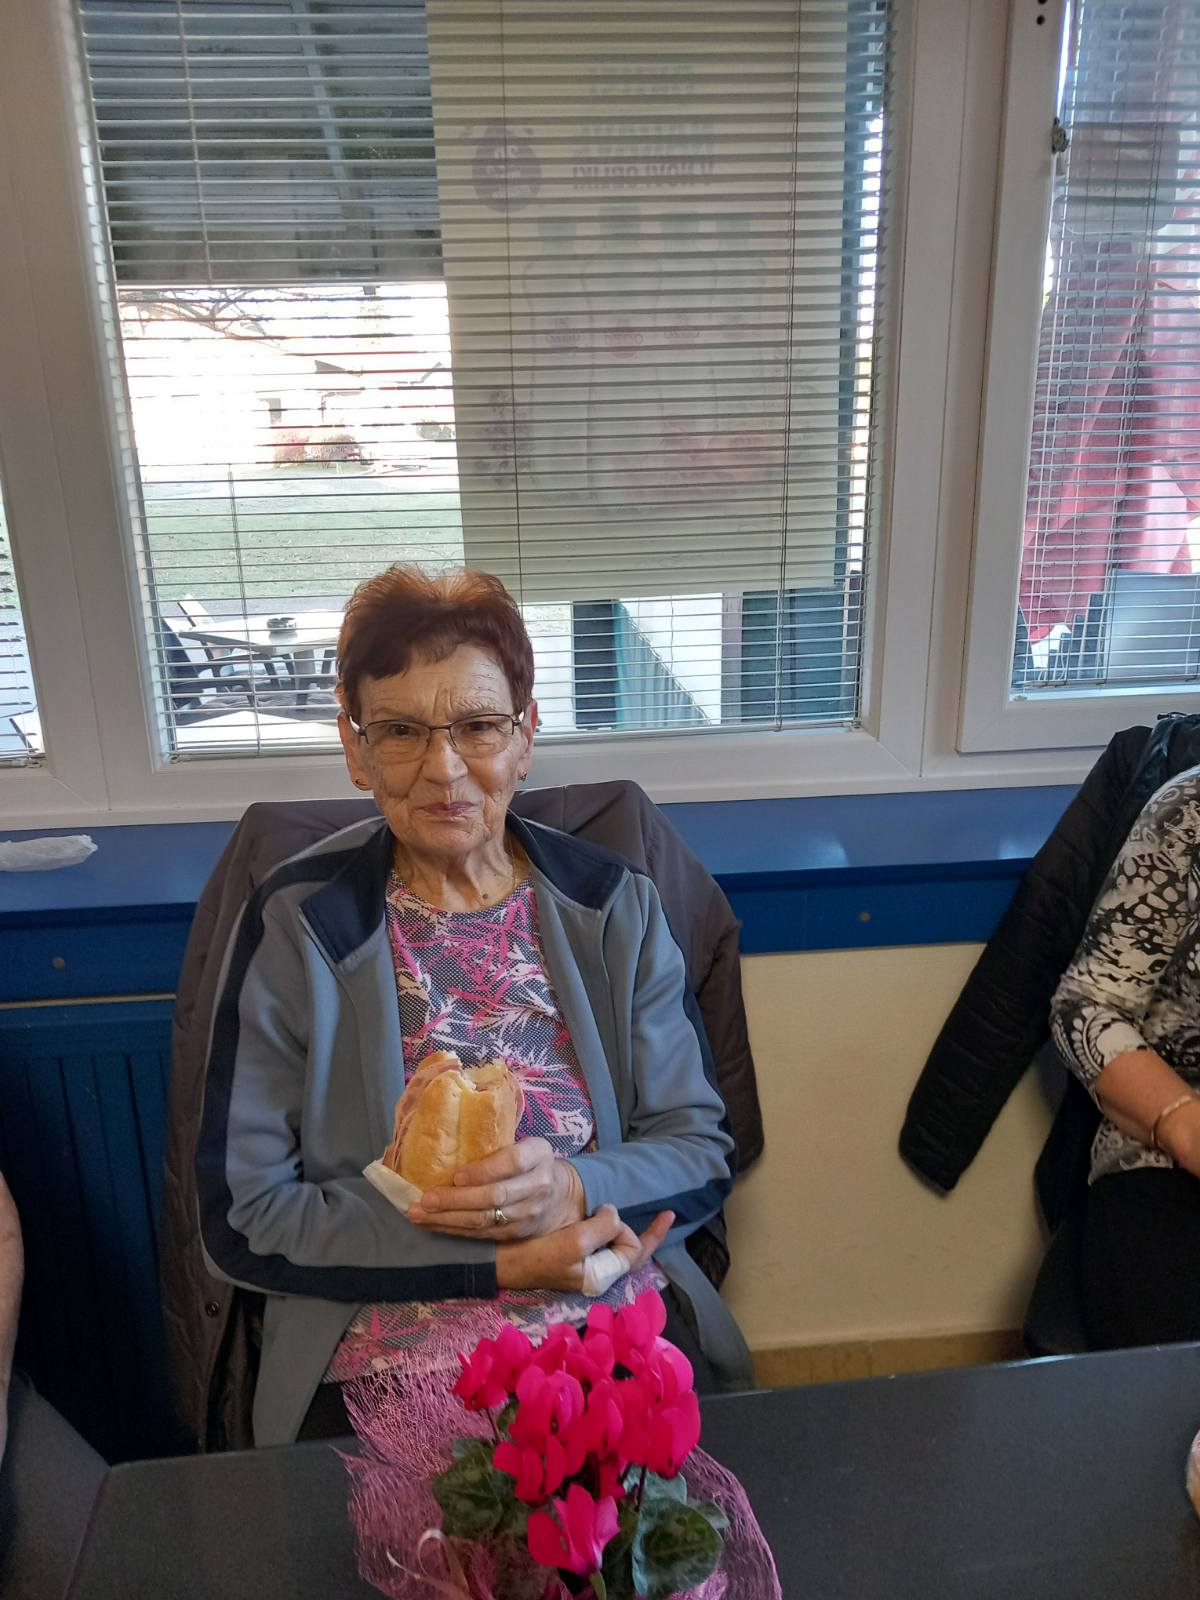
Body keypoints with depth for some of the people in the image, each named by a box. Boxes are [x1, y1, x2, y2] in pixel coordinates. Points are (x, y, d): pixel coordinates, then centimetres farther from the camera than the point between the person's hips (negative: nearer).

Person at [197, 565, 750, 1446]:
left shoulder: (615, 906, 4)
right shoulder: (295, 926, -2)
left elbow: (702, 1154, 5)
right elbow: (244, 1216, -3)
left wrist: (572, 1191, -17)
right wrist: (501, 1259, -12)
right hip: (385, 1372, -1)